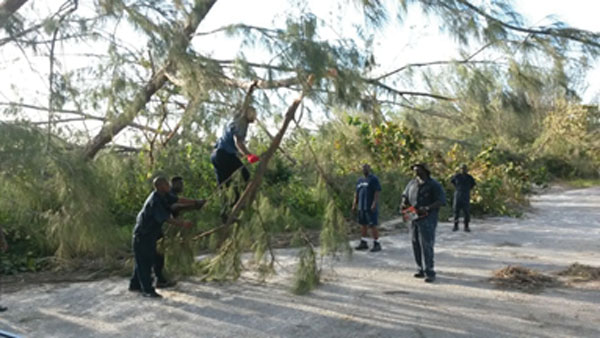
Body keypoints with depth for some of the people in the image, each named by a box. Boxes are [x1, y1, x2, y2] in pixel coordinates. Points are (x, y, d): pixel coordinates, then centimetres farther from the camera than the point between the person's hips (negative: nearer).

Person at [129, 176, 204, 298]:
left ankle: (135, 285, 29)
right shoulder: (154, 201, -27)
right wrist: (182, 223, -25)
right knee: (144, 262, -5)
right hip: (143, 234, -10)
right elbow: (165, 218, -26)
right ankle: (147, 290, -1)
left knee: (148, 260, 16)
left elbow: (178, 200, 8)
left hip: (151, 234, 10)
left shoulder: (164, 196, 1)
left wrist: (195, 202, 5)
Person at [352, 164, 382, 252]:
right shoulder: (360, 180, 18)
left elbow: (377, 192, -12)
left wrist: (374, 204, -20)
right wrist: (354, 204, 14)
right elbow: (357, 193, 21)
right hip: (361, 207, 7)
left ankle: (377, 244, -1)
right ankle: (363, 243, 19)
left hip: (371, 207, -7)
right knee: (363, 224, 10)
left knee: (372, 225, -8)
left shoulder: (373, 179, -4)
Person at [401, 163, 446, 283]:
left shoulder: (434, 185, -6)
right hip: (414, 218, 6)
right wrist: (404, 203, 1)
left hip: (427, 219, -6)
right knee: (416, 245, 7)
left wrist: (427, 208, -25)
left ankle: (430, 272, -4)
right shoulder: (412, 183, 13)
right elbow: (405, 195, 24)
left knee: (426, 245, -10)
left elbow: (441, 201, -13)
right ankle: (421, 269, 17)